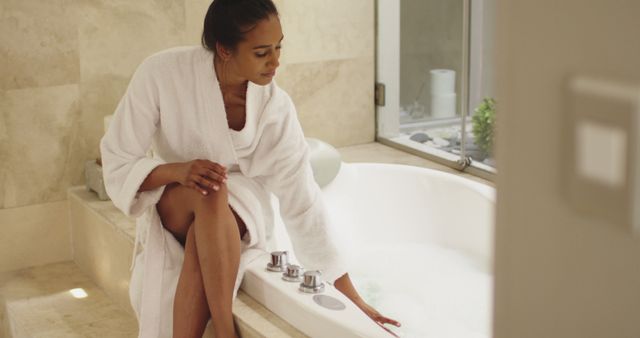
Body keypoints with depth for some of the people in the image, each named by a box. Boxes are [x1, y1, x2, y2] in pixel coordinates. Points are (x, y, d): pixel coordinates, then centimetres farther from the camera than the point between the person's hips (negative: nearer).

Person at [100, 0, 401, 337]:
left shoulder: (276, 107, -20)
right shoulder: (162, 73, -22)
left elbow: (303, 203, -16)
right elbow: (117, 164, -16)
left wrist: (353, 300, -15)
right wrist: (178, 170, -37)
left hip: (239, 210, 0)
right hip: (169, 207, 0)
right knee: (209, 193, -35)